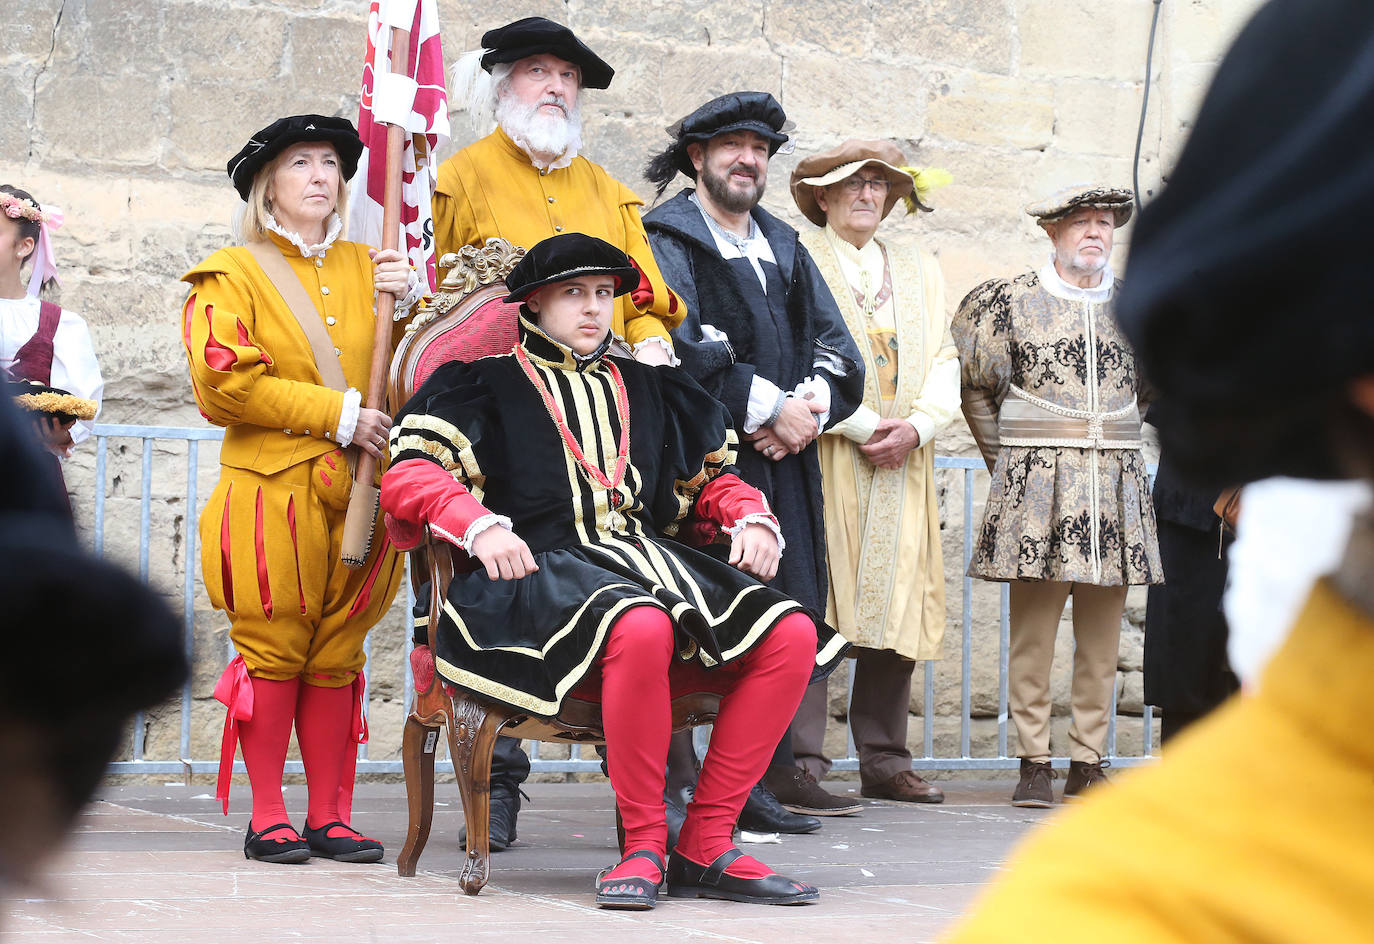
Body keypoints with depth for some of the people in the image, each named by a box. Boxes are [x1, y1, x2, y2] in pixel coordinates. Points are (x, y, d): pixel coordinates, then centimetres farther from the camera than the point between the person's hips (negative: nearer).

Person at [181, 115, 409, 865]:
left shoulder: (365, 269, 19)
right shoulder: (233, 276, 6)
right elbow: (225, 383, -8)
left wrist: (410, 303, -4)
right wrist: (337, 411, -11)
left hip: (355, 494, 4)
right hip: (271, 493, -3)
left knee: (337, 658, 3)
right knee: (273, 653, -5)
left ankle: (329, 816, 7)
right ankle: (268, 819, 1)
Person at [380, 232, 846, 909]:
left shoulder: (648, 390, 29)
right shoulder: (485, 385, 15)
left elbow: (709, 479, 34)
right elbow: (406, 476, 3)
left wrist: (750, 518, 11)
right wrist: (481, 525, -14)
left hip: (647, 561, 6)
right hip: (541, 569, -6)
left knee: (791, 635, -20)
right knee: (641, 627, -41)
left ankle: (704, 848, -18)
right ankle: (643, 847, -28)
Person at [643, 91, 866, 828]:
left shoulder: (785, 248, 23)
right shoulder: (666, 239, 3)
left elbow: (837, 348, 17)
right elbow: (682, 347, -11)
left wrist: (809, 406, -3)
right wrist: (769, 407, -12)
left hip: (785, 459, 7)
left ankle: (768, 774, 7)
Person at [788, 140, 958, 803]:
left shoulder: (920, 268, 20)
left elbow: (943, 360, 13)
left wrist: (916, 427, -4)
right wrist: (862, 426, -12)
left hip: (903, 466, 5)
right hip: (824, 459, -5)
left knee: (898, 606, 3)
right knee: (814, 607, -11)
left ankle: (884, 761, 10)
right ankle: (803, 761, -10)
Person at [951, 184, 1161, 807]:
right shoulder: (1011, 301, 3)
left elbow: (1153, 387, 27)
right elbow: (975, 386, 13)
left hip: (1116, 490, 3)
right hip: (1036, 489, -3)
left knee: (1101, 632, 3)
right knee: (1033, 627, -6)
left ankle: (1087, 762, 9)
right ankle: (1034, 762, -1)